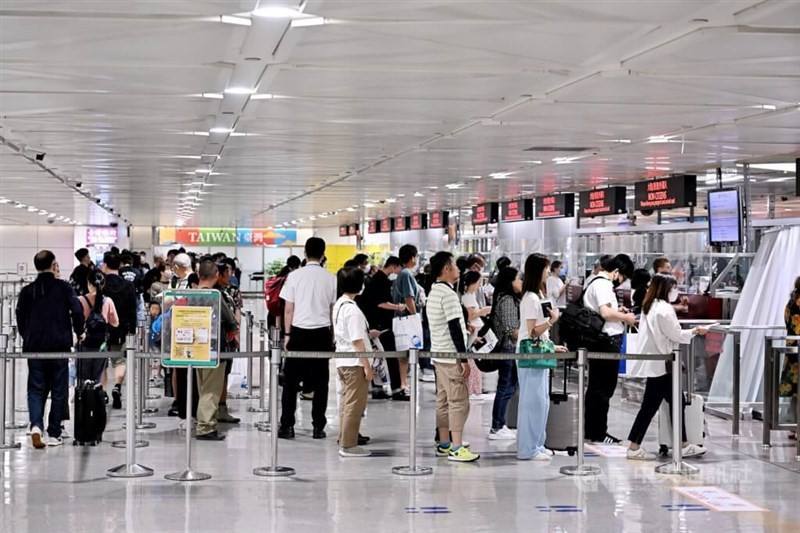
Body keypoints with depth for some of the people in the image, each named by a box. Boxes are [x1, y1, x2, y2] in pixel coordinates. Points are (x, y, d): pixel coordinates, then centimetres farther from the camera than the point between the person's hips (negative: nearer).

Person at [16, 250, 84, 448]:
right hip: (59, 346, -2)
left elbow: (20, 317, 5)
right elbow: (77, 310, -10)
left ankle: (36, 425, -16)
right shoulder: (63, 287, -3)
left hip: (34, 347, 2)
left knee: (36, 389, 8)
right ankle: (53, 434, 8)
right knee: (58, 390, 7)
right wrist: (79, 332, 7)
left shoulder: (27, 291, 5)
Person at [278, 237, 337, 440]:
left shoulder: (295, 276, -4)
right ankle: (318, 427, 7)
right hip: (322, 333, 1)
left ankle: (287, 426, 6)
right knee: (320, 381, 8)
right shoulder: (330, 278, 0)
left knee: (291, 381, 7)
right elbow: (334, 309, 5)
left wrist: (287, 334, 7)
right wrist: (333, 335, 15)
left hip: (299, 332, -1)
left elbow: (289, 309, -2)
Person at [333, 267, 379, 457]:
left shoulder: (339, 304, 9)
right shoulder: (352, 309, -20)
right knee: (355, 404, -3)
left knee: (347, 402, 20)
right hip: (355, 363, -10)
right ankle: (348, 445, 0)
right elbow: (357, 341, -21)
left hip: (343, 361, 10)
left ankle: (345, 436, 30)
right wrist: (367, 365, -17)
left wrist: (368, 333, 20)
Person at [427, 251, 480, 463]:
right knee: (459, 401, -8)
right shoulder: (448, 293, -17)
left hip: (439, 355, 10)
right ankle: (456, 448, -10)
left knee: (443, 400, 13)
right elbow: (454, 328, -20)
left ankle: (444, 444, 18)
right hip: (452, 357, -10)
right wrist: (464, 358, -18)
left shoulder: (434, 292, 14)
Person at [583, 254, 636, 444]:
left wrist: (617, 311, 15)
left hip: (598, 341, 10)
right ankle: (599, 433, 3)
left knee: (596, 386, 15)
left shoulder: (595, 282, 16)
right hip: (607, 340, -10)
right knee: (604, 387, -3)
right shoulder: (602, 284, -15)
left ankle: (591, 431, 21)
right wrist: (625, 317, -12)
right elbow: (605, 312, -25)